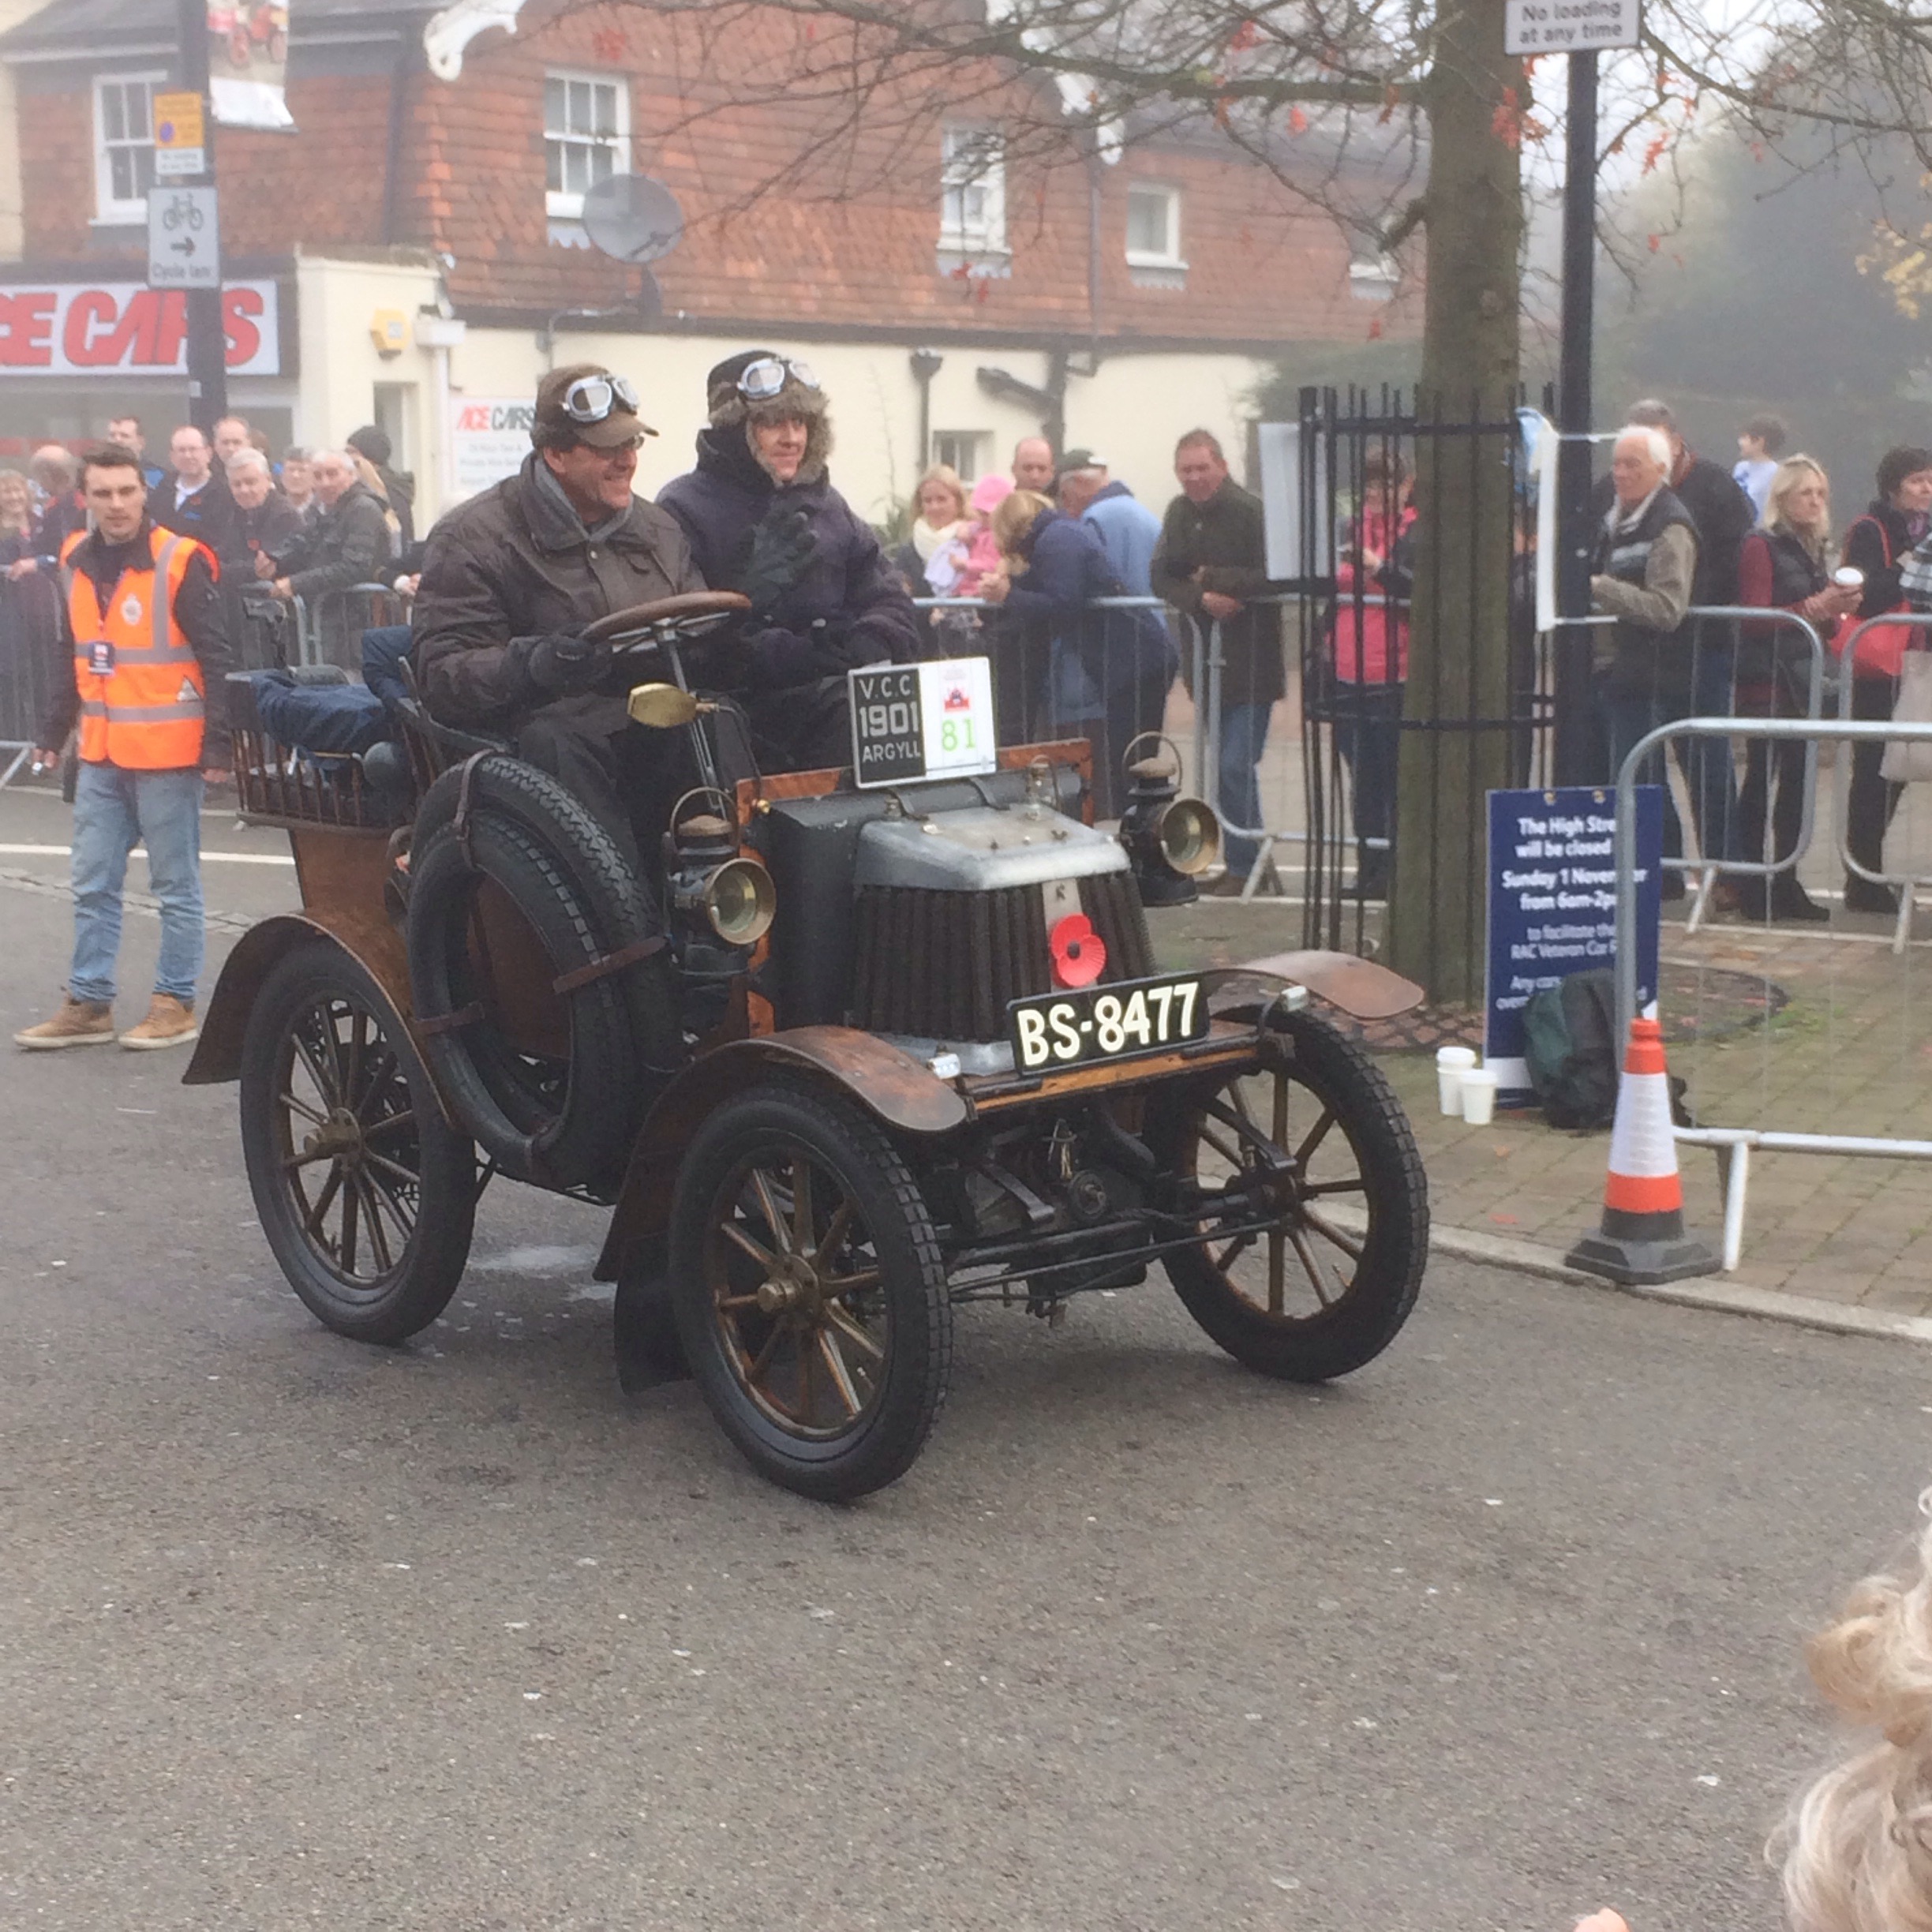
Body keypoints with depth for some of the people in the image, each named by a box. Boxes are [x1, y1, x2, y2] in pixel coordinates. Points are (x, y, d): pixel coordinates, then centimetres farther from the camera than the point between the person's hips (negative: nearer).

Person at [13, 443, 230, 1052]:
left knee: (176, 886, 4)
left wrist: (217, 741, -16)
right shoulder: (78, 560, 8)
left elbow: (215, 658, -11)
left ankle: (176, 1003, 13)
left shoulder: (180, 562, -11)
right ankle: (88, 1004, 17)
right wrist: (55, 730, 17)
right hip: (101, 753, 6)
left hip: (166, 752, -6)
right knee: (93, 886, 9)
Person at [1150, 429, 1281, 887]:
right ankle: (1244, 861, 22)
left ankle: (1244, 866, -2)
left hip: (1251, 661, -7)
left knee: (1235, 767, -11)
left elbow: (1271, 577, -22)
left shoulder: (1249, 511, -13)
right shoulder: (1180, 513, 9)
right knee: (1224, 767, 12)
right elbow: (1160, 575, 3)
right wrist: (1202, 599, -15)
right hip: (1208, 658, 7)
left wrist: (1213, 578, -14)